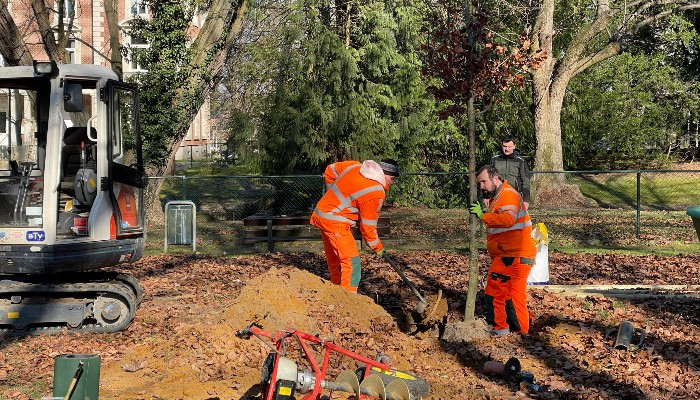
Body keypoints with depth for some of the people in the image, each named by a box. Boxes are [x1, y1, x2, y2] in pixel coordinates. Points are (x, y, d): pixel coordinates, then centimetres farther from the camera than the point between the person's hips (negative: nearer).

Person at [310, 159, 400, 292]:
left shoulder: (355, 166, 4)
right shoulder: (376, 193, -17)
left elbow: (330, 171, 19)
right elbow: (368, 225, -11)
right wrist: (377, 247, 3)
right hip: (335, 223, -10)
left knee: (334, 260, 18)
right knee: (352, 261, -9)